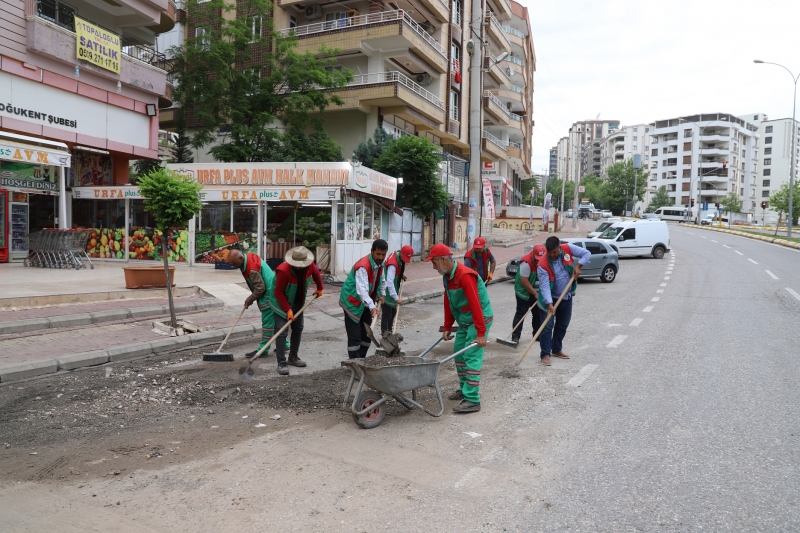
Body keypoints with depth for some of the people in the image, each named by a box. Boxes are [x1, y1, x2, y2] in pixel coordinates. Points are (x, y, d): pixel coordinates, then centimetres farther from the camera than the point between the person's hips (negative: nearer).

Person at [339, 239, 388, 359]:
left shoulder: (380, 264, -2)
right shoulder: (363, 266, -30)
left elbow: (380, 281, 19)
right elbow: (362, 290, -41)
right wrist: (372, 307, -52)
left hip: (366, 302, 9)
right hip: (352, 302, -8)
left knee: (366, 335, 11)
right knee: (355, 337, -9)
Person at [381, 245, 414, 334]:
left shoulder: (401, 257, -4)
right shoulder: (393, 264, -32)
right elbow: (389, 282, -38)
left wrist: (402, 274, 3)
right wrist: (396, 298, -40)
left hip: (392, 291, 10)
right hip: (386, 292, -10)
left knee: (393, 312, 19)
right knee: (386, 315, -6)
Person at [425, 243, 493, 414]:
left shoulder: (465, 276, -26)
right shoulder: (447, 276, 5)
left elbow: (475, 305, -28)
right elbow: (448, 302, 11)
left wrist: (481, 333, -28)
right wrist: (447, 327, 13)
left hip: (478, 321, -10)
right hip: (464, 321, 10)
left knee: (472, 357, -11)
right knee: (459, 353, 15)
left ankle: (472, 400, -8)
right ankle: (464, 389, 30)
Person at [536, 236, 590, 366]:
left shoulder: (568, 249, -14)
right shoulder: (542, 264, -26)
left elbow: (587, 253, -4)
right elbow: (544, 286, -30)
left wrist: (578, 266, -19)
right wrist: (549, 303, -39)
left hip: (567, 297, 5)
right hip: (550, 298, -5)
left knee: (563, 325, 16)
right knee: (547, 326, -7)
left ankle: (557, 350, 30)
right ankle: (545, 354, -1)